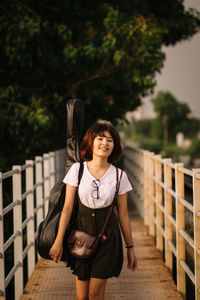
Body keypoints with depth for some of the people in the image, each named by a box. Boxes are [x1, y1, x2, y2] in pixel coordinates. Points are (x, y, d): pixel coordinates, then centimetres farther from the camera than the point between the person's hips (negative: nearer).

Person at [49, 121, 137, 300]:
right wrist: (58, 240, -5)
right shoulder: (77, 169, -3)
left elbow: (123, 214, 4)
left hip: (107, 236, 0)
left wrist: (130, 247, 6)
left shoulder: (119, 176, -2)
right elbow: (68, 207, -2)